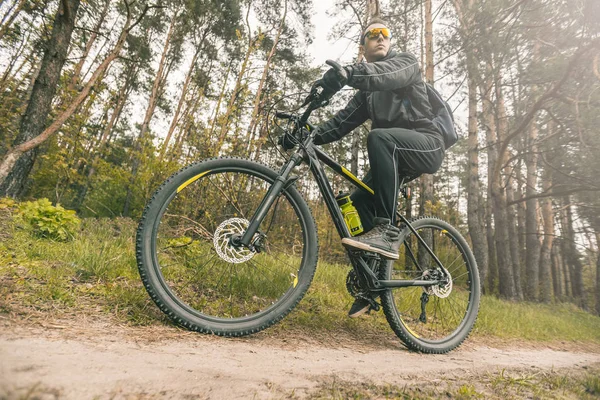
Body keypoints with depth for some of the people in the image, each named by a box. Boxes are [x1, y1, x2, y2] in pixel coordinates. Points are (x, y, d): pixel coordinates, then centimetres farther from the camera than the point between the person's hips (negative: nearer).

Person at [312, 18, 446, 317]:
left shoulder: (406, 62, 4)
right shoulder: (367, 91, 21)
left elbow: (387, 73, -22)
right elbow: (345, 120, 7)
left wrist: (347, 73, -40)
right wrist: (312, 135, -10)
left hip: (427, 146, -6)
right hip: (396, 156, 6)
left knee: (379, 137, -36)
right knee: (357, 204, -8)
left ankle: (388, 231, -38)